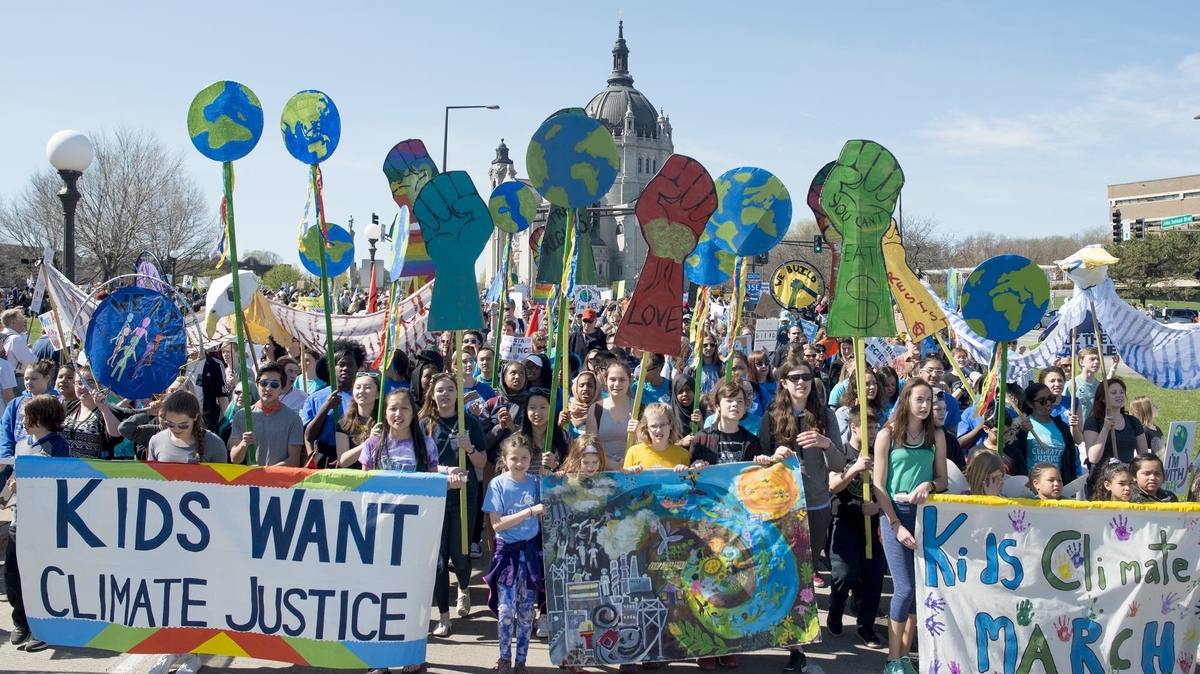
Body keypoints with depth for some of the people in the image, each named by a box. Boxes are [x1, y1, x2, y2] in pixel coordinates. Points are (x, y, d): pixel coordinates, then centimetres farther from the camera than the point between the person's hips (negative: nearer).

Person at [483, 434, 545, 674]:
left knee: (526, 611, 7)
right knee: (506, 610, -6)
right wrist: (530, 511, -21)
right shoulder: (498, 484, -8)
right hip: (507, 552, -2)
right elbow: (497, 524, -14)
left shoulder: (535, 483, 0)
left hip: (531, 552, 3)